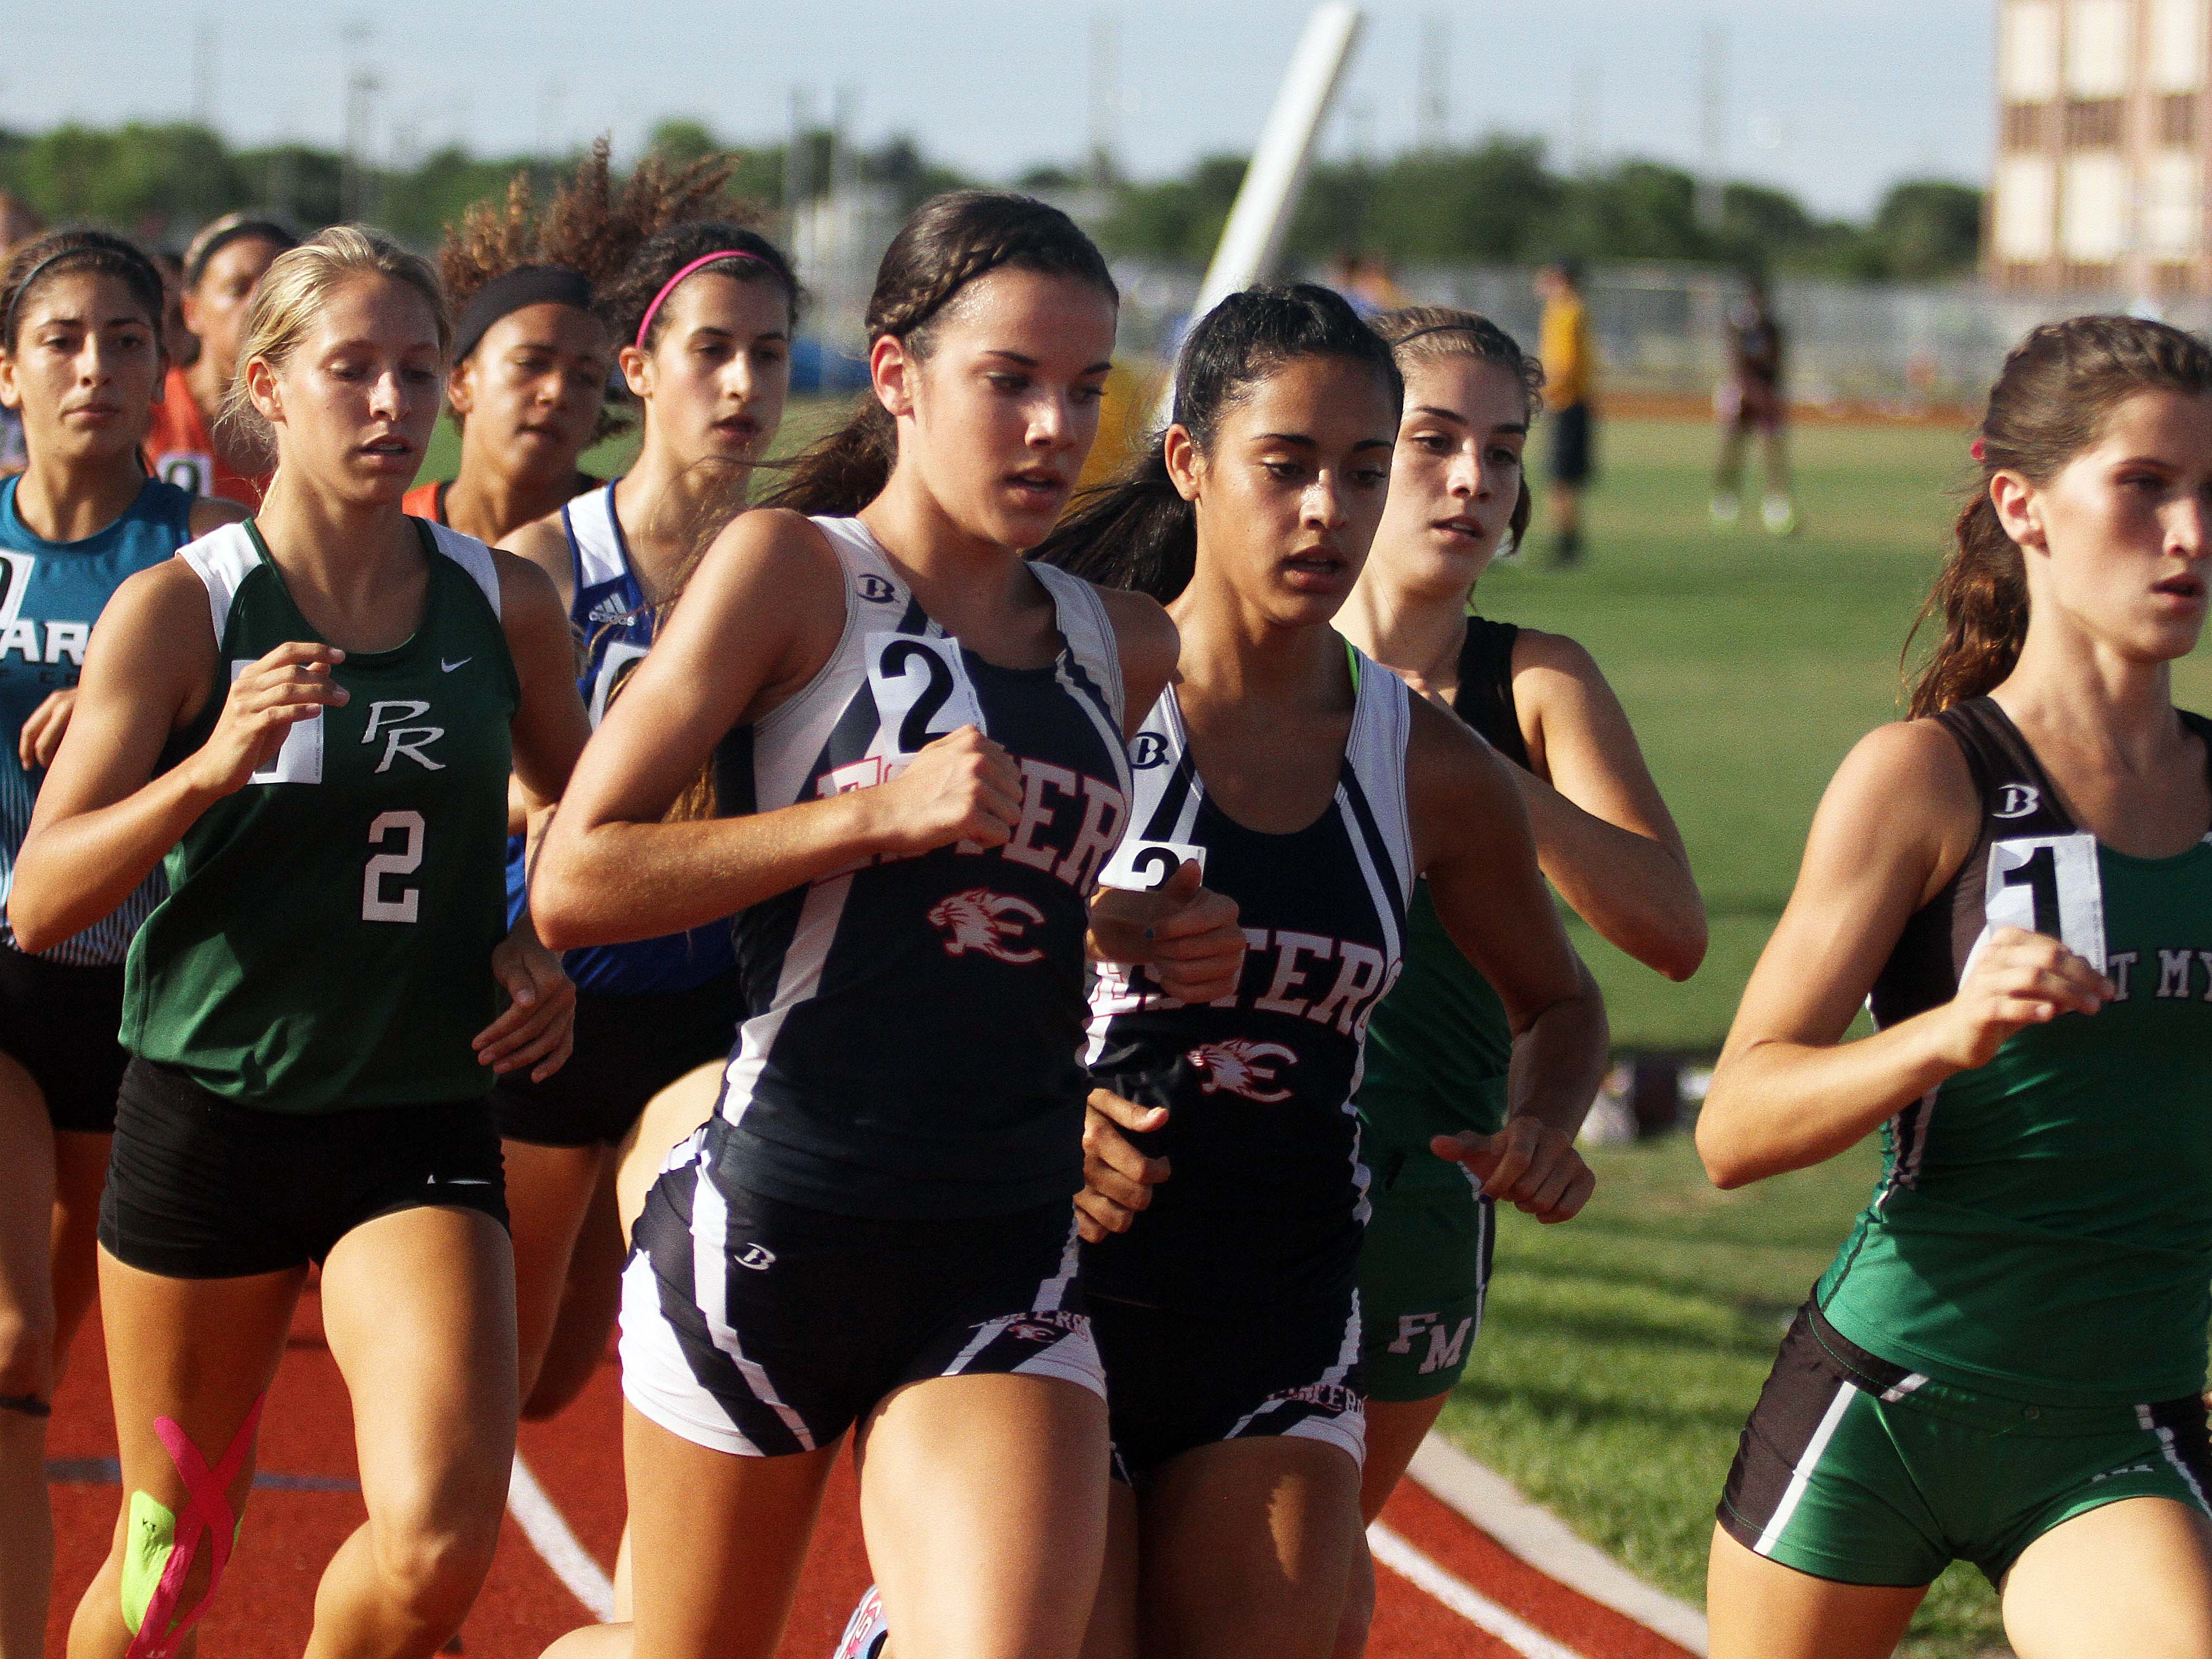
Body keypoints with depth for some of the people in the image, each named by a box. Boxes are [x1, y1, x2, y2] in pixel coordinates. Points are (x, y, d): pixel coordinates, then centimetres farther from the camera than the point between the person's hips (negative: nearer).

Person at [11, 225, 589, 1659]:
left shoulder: (505, 606, 3)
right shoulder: (180, 609, -5)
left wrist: (545, 947, 3)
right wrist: (210, 768, -26)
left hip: (424, 1125, 1)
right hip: (211, 1116, -1)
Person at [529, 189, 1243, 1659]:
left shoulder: (1125, 649, 11)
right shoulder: (791, 570, -4)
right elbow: (573, 883, -11)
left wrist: (1152, 936, 8)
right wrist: (882, 812, -18)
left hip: (1006, 1264, 4)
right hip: (771, 1239, -3)